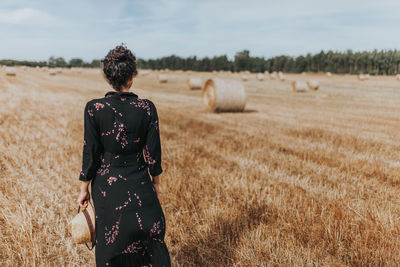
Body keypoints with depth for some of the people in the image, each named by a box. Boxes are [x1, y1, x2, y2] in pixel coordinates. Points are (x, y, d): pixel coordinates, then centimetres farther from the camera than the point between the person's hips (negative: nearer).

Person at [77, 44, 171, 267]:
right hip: (138, 184, 0)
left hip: (105, 184, 1)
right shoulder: (147, 108, -13)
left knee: (109, 241, 19)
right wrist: (156, 182, 9)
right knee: (152, 233, 19)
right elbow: (153, 152, -6)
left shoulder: (94, 108, -14)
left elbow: (90, 154, -9)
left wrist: (84, 189, 4)